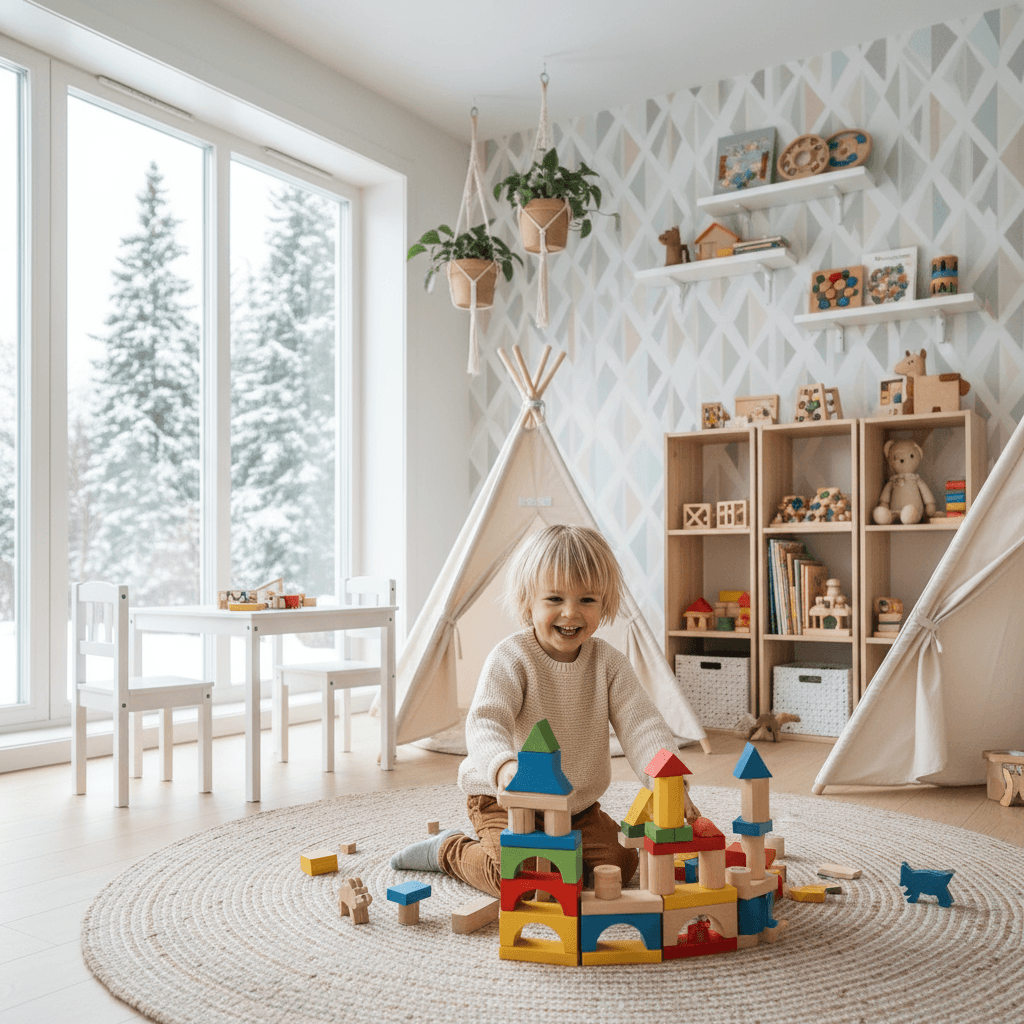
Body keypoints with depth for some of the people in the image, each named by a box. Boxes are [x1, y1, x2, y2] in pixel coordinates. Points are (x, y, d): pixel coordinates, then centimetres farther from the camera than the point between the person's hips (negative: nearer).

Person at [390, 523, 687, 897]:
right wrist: (504, 767, -56)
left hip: (579, 804, 5)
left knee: (621, 863, -7)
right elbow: (485, 722, -32)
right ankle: (449, 850, 7)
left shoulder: (608, 662, -6)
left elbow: (641, 723, -13)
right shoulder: (511, 658, -20)